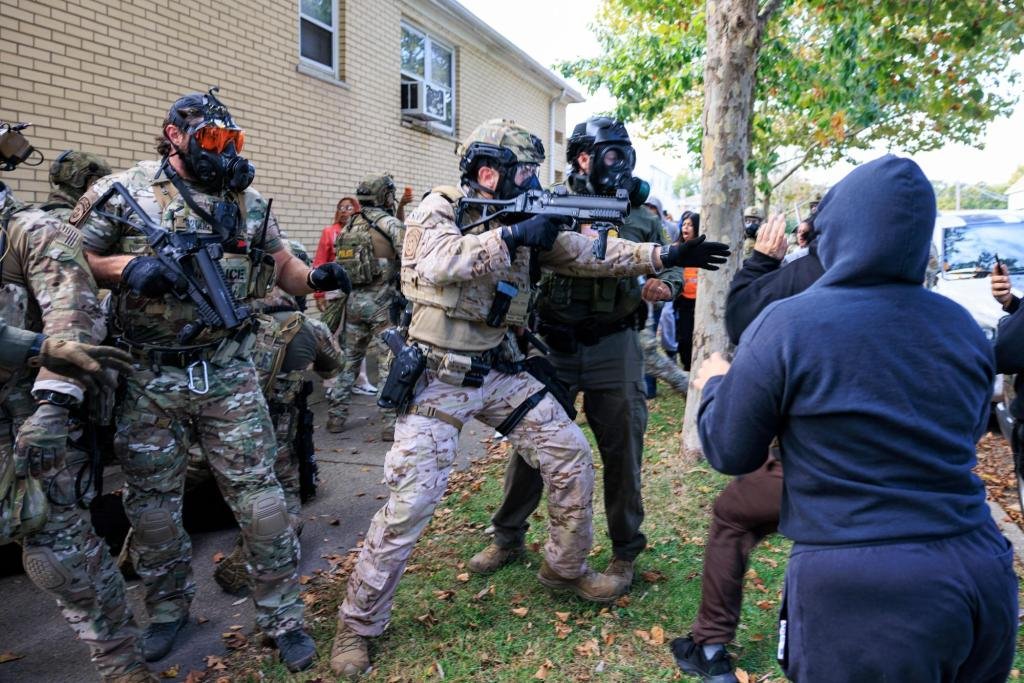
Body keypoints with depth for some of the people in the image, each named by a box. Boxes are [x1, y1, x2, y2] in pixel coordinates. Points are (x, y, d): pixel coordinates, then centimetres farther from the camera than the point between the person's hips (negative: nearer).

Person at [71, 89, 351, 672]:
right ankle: (168, 608, 38)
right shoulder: (122, 192, -1)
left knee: (261, 498, 2)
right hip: (149, 379, 0)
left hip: (229, 375, 1)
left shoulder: (249, 202, 7)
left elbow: (281, 264, 14)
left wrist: (316, 278, -8)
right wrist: (127, 266, -19)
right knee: (153, 503, 14)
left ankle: (284, 617, 18)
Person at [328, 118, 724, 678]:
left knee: (571, 455, 6)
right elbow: (438, 264, -31)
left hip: (501, 373, 6)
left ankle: (566, 568, 28)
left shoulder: (524, 219, 8)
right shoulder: (437, 211, -9)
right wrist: (513, 238, -30)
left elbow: (589, 256, 7)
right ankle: (357, 623, 12)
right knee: (409, 502, -8)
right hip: (439, 379, -6)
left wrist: (664, 256, 1)